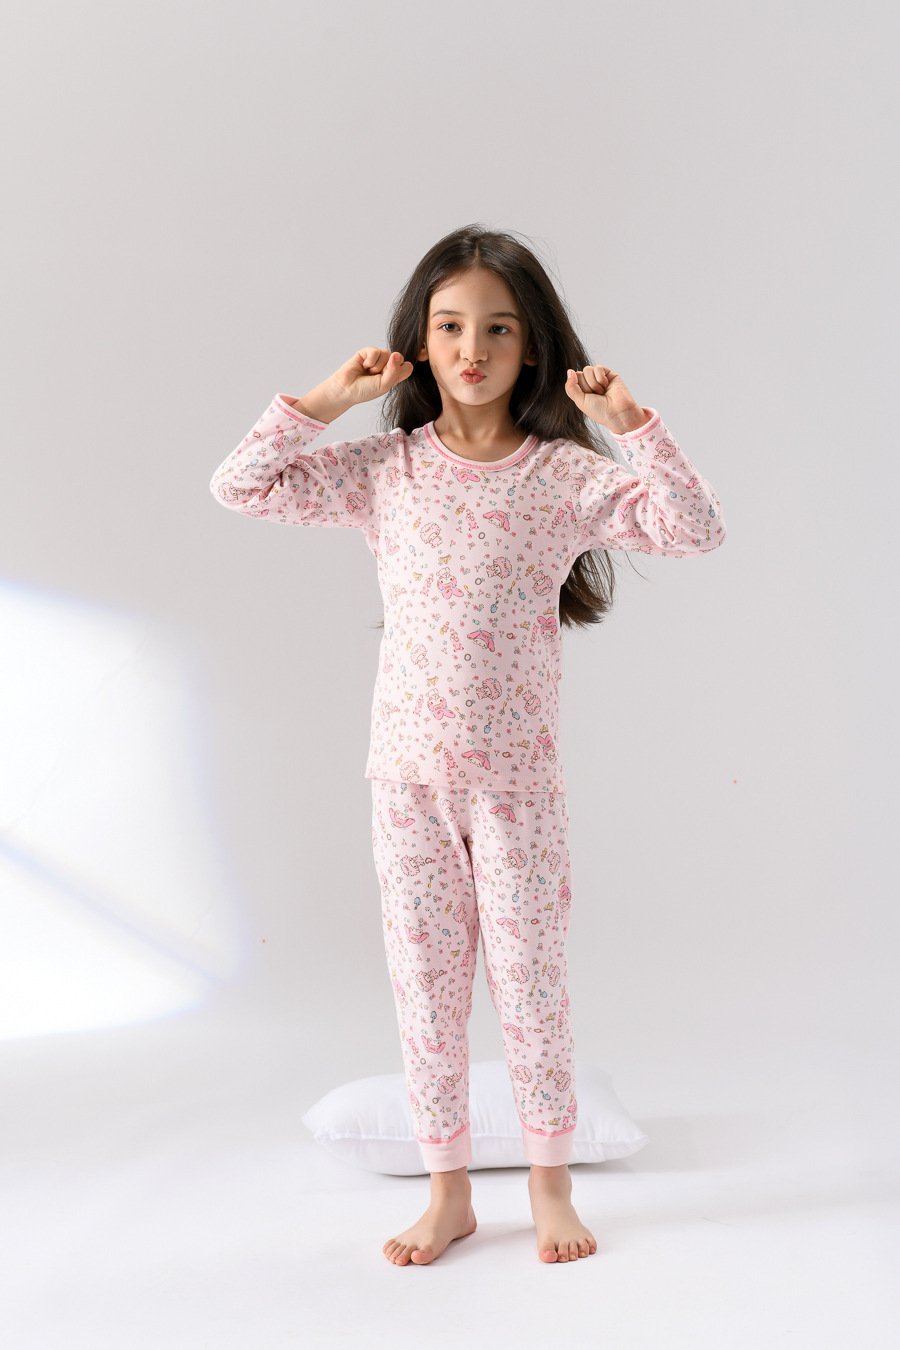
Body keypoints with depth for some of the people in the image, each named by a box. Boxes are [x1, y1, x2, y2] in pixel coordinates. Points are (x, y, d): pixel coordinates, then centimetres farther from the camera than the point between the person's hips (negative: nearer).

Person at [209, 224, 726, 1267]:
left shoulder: (567, 474, -3)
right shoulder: (385, 468, 2)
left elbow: (695, 531, -11)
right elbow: (241, 486, 0)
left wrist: (631, 424, -16)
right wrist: (328, 399, -4)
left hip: (518, 776, -1)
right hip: (407, 771, 2)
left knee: (529, 977, 7)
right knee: (424, 983, 8)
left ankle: (551, 1186, 25)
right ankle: (448, 1192, 24)